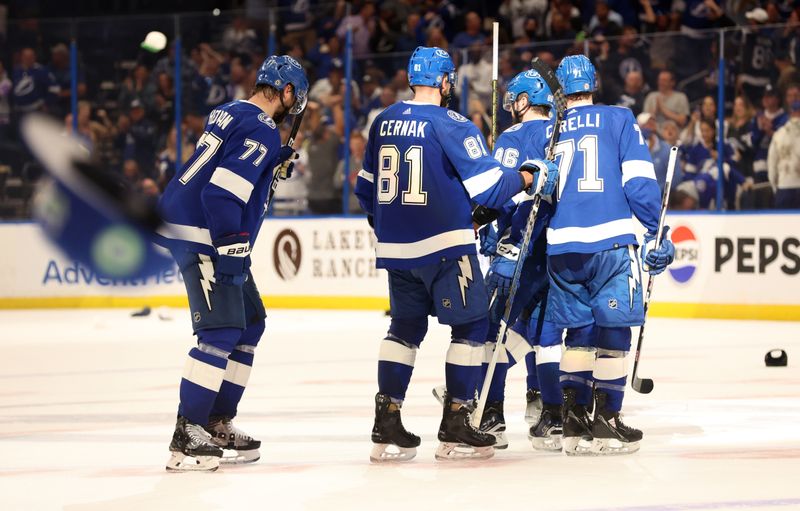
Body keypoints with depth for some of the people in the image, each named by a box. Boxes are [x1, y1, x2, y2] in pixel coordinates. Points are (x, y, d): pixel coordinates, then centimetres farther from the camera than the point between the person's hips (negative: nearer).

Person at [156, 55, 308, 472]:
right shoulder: (261, 131, -15)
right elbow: (222, 193, -24)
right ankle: (186, 437, -16)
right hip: (200, 237, -11)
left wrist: (276, 165, 17)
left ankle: (217, 423, 19)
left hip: (188, 225, 11)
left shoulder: (230, 114, 14)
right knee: (222, 332, -13)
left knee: (250, 321, 16)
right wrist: (232, 250, -23)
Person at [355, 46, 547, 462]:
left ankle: (387, 427, 10)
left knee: (405, 327, 16)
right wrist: (524, 179, 6)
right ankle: (454, 427, 1)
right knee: (470, 326, 4)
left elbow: (366, 189, 16)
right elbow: (487, 186, -13)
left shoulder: (383, 123, 8)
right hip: (445, 246, -6)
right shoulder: (451, 125, -12)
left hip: (395, 248, 7)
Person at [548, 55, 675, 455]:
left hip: (562, 245, 4)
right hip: (611, 242, -3)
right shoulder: (619, 120, 5)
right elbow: (639, 181, -3)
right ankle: (606, 422, 0)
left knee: (580, 330, 13)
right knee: (613, 330, 2)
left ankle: (573, 421, 10)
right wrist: (656, 232, 1)